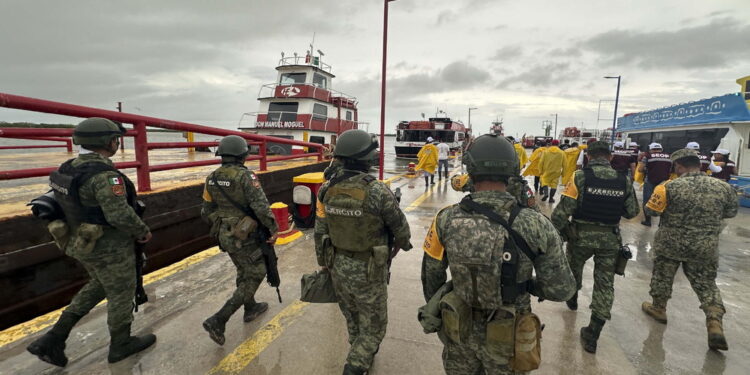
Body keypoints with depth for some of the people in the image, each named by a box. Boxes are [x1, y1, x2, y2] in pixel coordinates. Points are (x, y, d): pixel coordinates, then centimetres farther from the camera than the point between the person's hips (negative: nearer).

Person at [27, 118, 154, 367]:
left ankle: (53, 339, 26)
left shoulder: (71, 168, 2)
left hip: (84, 241, 9)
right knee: (121, 293, 11)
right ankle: (120, 345, 30)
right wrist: (143, 231, -14)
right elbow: (120, 215, -30)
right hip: (109, 247, -9)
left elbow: (70, 203, 13)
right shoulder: (104, 175, -27)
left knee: (99, 286, 27)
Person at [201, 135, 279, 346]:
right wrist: (273, 229, -14)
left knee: (243, 272, 25)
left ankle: (250, 308, 42)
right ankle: (218, 321, 1)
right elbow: (261, 207, -25)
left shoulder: (212, 178, 1)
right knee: (255, 275, 6)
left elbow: (206, 212, 7)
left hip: (224, 235, 8)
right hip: (245, 237, -8)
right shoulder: (245, 176, -20)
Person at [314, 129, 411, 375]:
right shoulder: (378, 192, -25)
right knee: (373, 327, 16)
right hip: (368, 272, -6)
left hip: (338, 268, 6)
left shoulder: (327, 189, -9)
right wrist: (403, 242, 13)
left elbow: (320, 233, -1)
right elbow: (400, 227, -10)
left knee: (353, 319, 28)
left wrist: (324, 265, 13)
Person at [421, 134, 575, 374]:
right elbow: (561, 290, -13)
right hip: (508, 338, 0)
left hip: (460, 330, 1)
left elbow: (431, 277, -5)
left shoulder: (446, 220, -19)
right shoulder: (535, 225, -24)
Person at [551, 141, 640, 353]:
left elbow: (563, 210, -17)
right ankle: (592, 335, 8)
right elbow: (632, 212, 6)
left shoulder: (581, 177, -13)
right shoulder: (624, 181, -2)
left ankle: (572, 297, 52)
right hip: (610, 238, 2)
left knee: (574, 267, 26)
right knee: (605, 284, 9)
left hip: (581, 235, -2)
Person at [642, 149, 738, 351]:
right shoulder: (723, 187, -5)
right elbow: (731, 212, 9)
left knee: (662, 275, 17)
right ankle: (715, 323, 7)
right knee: (706, 283, 15)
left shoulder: (670, 187, -17)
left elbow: (651, 210, -10)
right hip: (705, 247, 3)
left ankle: (658, 308, 33)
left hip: (670, 243, -3)